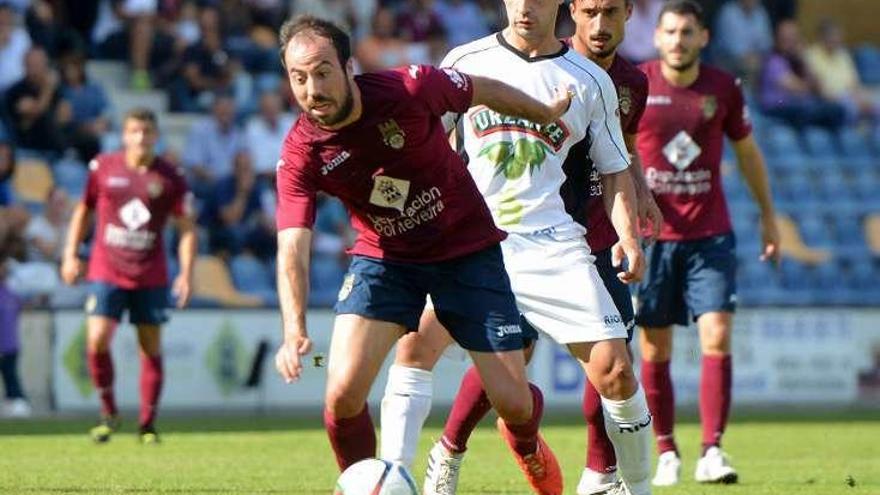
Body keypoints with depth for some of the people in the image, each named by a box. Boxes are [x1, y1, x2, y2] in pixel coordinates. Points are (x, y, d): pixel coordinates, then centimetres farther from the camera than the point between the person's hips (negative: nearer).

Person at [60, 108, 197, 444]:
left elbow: (186, 227, 2)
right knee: (97, 342, -13)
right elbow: (83, 211, 15)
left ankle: (148, 424, 15)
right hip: (106, 272, 0)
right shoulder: (102, 168, 1)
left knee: (151, 349, 4)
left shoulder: (170, 177, -2)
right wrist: (70, 255, 9)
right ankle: (108, 412, 7)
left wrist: (186, 273, -8)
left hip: (151, 277, 0)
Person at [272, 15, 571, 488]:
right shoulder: (300, 154, -18)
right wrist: (294, 332, -39)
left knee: (513, 402, -1)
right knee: (343, 391, -19)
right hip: (383, 258, 1)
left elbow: (484, 90, -4)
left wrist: (546, 113, 14)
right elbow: (292, 248, -23)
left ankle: (528, 446, 38)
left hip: (468, 250, -1)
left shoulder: (408, 89, -23)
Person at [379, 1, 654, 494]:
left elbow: (616, 171, 14)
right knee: (417, 341, -21)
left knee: (613, 370, -8)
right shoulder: (466, 61, 7)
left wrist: (629, 235, -2)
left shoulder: (591, 81, 7)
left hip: (552, 246, 0)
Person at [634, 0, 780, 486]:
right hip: (652, 235, -1)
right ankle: (666, 453, 14)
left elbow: (746, 150, 16)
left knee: (717, 337, -12)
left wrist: (768, 216, 21)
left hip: (710, 235, 1)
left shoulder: (723, 88, 2)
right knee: (655, 350, 2)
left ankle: (711, 452, -11)